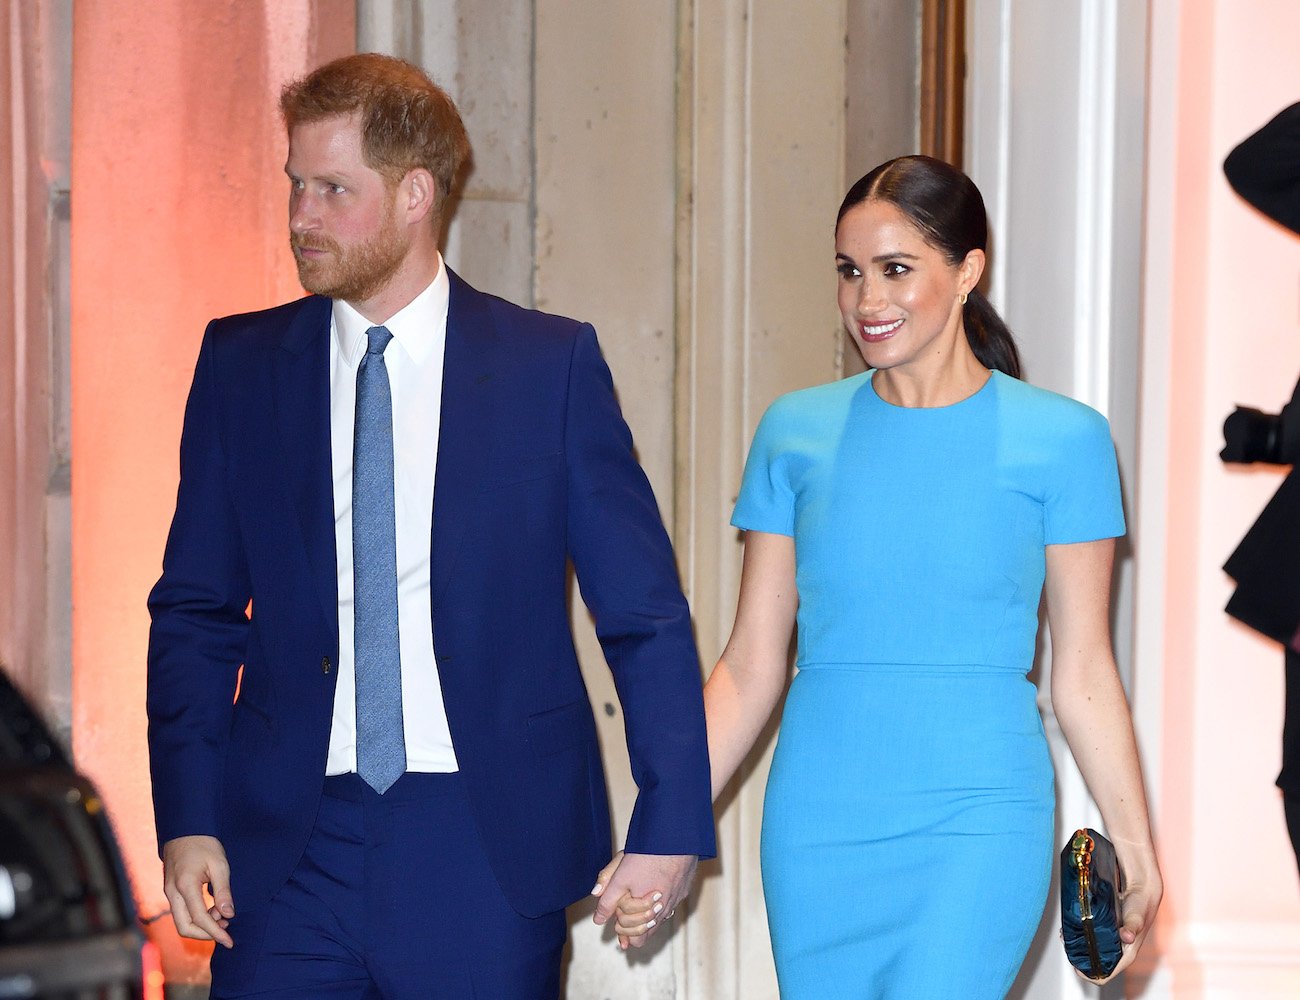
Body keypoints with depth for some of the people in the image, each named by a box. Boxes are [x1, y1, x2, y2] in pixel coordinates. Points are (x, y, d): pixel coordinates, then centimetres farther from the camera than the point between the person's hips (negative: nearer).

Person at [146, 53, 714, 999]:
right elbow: (196, 610, 8)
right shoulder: (242, 363, 6)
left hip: (487, 843, -2)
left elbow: (645, 614, 1)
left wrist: (671, 821, -4)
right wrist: (188, 818, -2)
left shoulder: (550, 364, -1)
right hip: (289, 846, 2)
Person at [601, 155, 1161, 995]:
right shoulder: (797, 434, 6)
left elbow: (1083, 676, 2)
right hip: (817, 824, 3)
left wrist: (1136, 849, -1)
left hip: (975, 828, -3)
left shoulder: (1059, 439, -1)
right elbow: (750, 668, 8)